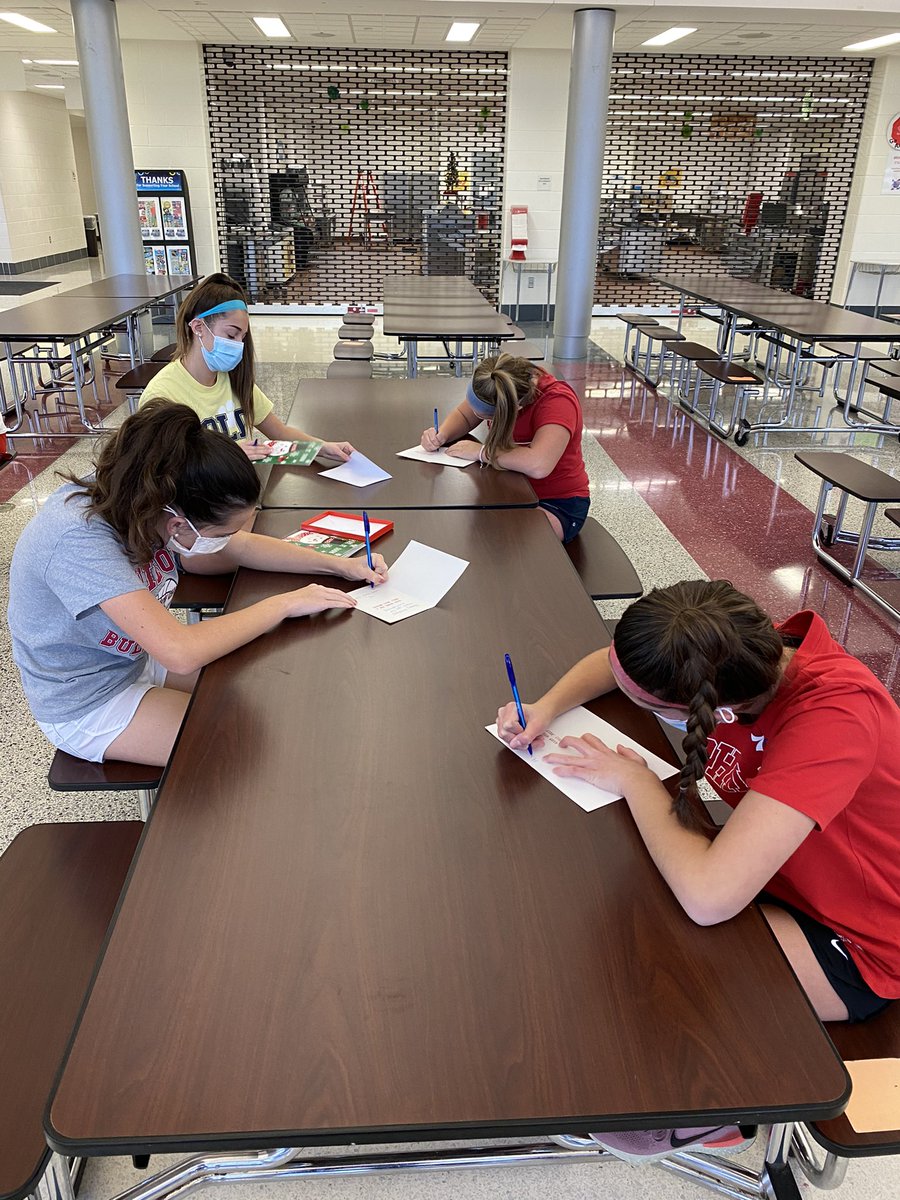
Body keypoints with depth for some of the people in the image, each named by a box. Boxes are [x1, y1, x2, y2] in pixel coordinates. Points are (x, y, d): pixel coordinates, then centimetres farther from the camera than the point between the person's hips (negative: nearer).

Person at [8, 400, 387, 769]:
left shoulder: (158, 502, -15)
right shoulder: (79, 541, -37)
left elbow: (241, 546, 0)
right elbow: (182, 653, -42)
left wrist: (338, 565, -8)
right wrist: (284, 604, -30)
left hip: (137, 656, 7)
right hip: (85, 706, -7)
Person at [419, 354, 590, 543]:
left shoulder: (557, 401, -28)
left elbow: (538, 465, -43)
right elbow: (463, 415, 10)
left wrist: (481, 452, -30)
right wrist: (441, 434, -13)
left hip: (559, 505, -6)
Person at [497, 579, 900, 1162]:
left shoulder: (835, 717, -39)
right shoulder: (748, 648, -19)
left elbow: (708, 895, -46)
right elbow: (615, 659, 2)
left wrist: (636, 780, -28)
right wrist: (548, 706, -18)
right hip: (775, 869, 7)